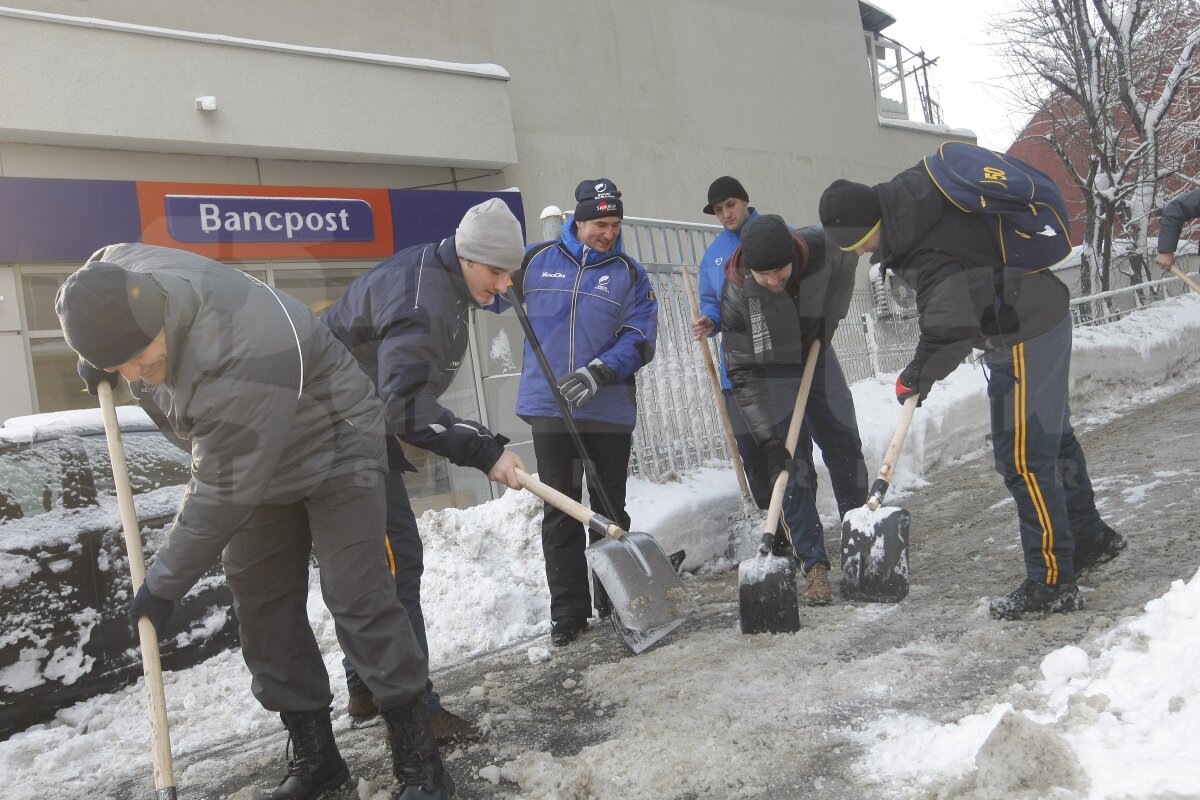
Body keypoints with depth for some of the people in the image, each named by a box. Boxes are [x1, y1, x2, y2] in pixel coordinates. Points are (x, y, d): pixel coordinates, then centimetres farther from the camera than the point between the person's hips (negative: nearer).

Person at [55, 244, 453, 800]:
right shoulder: (117, 271, -18)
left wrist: (165, 583, -20)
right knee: (260, 604, 6)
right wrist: (97, 359, 1)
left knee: (357, 598, -11)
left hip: (333, 452, -8)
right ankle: (312, 754, 18)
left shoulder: (244, 361, -41)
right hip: (249, 458, 8)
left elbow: (223, 494, -31)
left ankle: (417, 755, 2)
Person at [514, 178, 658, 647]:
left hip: (609, 411, 0)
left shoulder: (629, 275, 3)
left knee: (611, 511, 10)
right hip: (548, 407, 0)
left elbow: (640, 340, -4)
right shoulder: (537, 260, 5)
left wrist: (599, 373, -20)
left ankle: (615, 601, 25)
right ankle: (568, 609, 13)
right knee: (561, 513, 4)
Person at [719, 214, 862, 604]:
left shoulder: (824, 248, -27)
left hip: (820, 361, 4)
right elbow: (743, 374, -25)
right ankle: (815, 566, -3)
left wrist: (830, 319, -2)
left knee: (849, 453, 8)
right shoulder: (736, 295, -32)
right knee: (793, 468, -11)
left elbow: (848, 264, 2)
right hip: (774, 377, -3)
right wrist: (767, 438, -28)